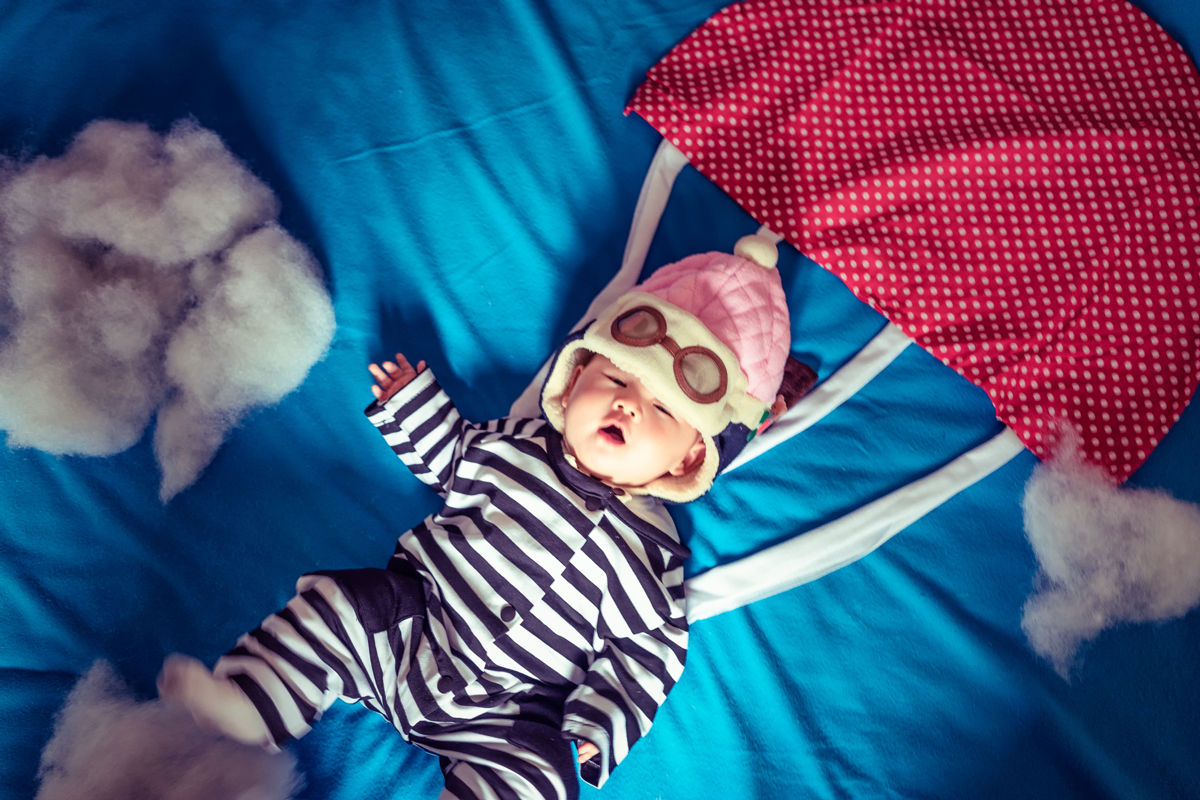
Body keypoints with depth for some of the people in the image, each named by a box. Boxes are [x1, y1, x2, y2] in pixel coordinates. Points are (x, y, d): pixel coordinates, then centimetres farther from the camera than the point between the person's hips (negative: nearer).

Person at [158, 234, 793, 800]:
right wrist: (409, 405, 9)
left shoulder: (652, 553, -8)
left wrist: (601, 725, -18)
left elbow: (647, 650, -6)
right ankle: (244, 710, -9)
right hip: (410, 621, 3)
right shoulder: (515, 447, -1)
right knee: (340, 601, -16)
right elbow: (450, 459, 19)